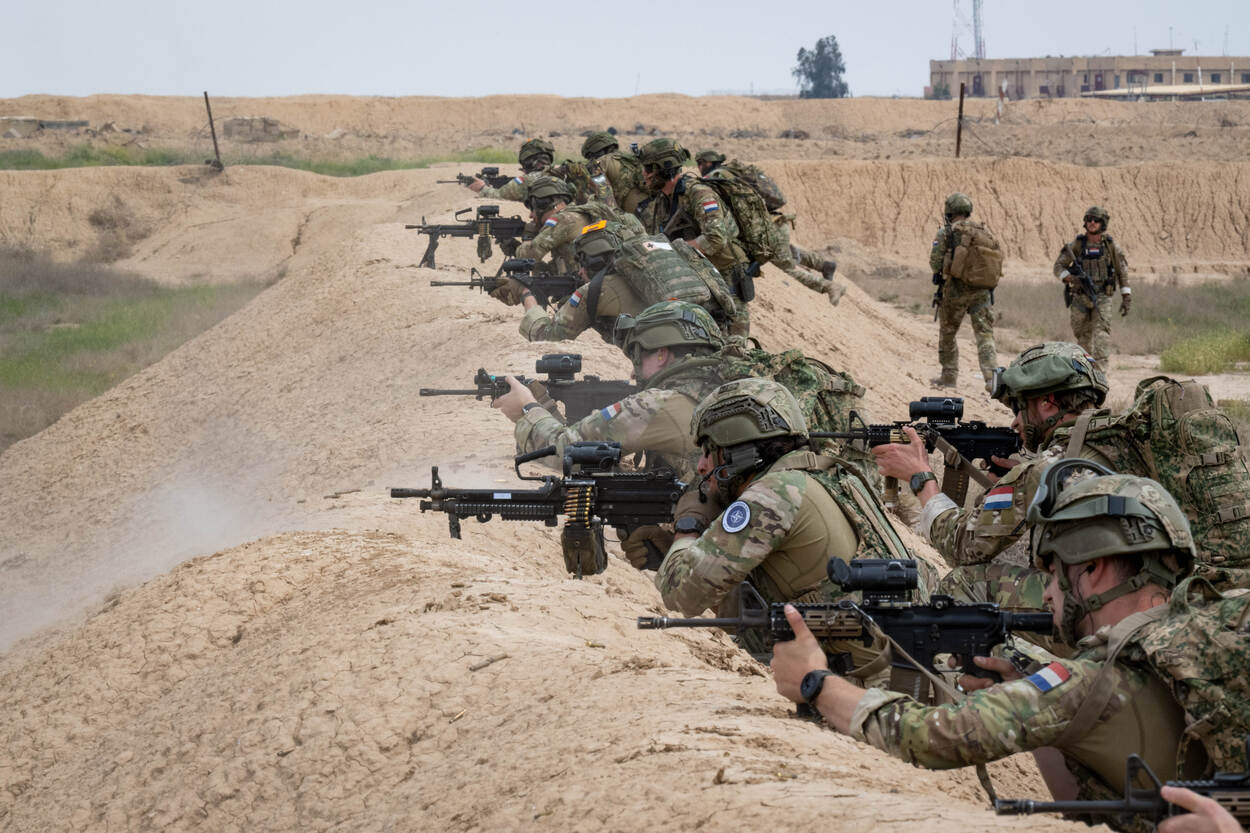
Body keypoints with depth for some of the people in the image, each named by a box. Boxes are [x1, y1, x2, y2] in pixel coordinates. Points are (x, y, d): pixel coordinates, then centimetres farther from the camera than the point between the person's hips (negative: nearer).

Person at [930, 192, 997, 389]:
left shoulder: (946, 233, -7)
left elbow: (935, 262, -11)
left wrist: (940, 275, 8)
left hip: (954, 291, -2)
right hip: (981, 291, 2)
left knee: (947, 334, 17)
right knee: (985, 335, -1)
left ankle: (949, 376, 24)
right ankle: (992, 376, -17)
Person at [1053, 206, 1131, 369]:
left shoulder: (1110, 246, 1)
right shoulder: (1076, 245, 2)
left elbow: (1122, 272, 7)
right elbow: (1059, 266, 3)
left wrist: (1126, 298, 1)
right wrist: (1071, 278, -16)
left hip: (1102, 297, -2)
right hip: (1080, 297, 2)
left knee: (1101, 332, -18)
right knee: (1083, 335, 8)